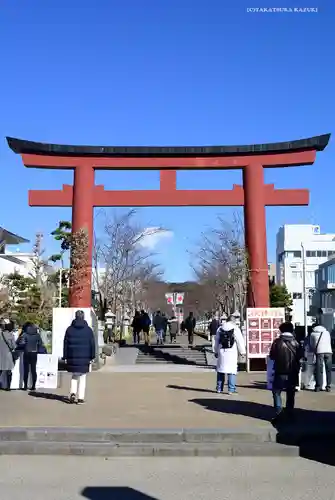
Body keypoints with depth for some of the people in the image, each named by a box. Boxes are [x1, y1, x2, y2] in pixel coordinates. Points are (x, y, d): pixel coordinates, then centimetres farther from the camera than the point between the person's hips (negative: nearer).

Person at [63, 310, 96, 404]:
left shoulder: (69, 329, 4)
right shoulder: (88, 330, 1)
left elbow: (65, 344, 3)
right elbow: (92, 344, 1)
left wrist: (65, 357, 7)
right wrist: (92, 357, 7)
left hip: (72, 357, 1)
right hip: (84, 358, -1)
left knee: (74, 376, 18)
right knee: (82, 377, 6)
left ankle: (73, 392, -2)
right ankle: (80, 398, 3)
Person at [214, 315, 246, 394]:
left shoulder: (220, 328, 9)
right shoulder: (235, 328, -7)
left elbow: (217, 341, 16)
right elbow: (240, 341, -4)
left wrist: (216, 352, 25)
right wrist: (242, 352, 5)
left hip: (221, 352, 4)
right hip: (232, 352, -4)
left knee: (220, 370, 12)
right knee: (232, 370, 0)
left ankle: (219, 388, 17)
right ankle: (231, 389, -1)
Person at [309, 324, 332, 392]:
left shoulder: (313, 334, 17)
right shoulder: (327, 332, 24)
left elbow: (311, 345, 20)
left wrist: (313, 351, 37)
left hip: (319, 352, -2)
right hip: (328, 351, 2)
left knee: (319, 370, 2)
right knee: (328, 370, 8)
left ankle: (318, 387, 0)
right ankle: (328, 386, 7)